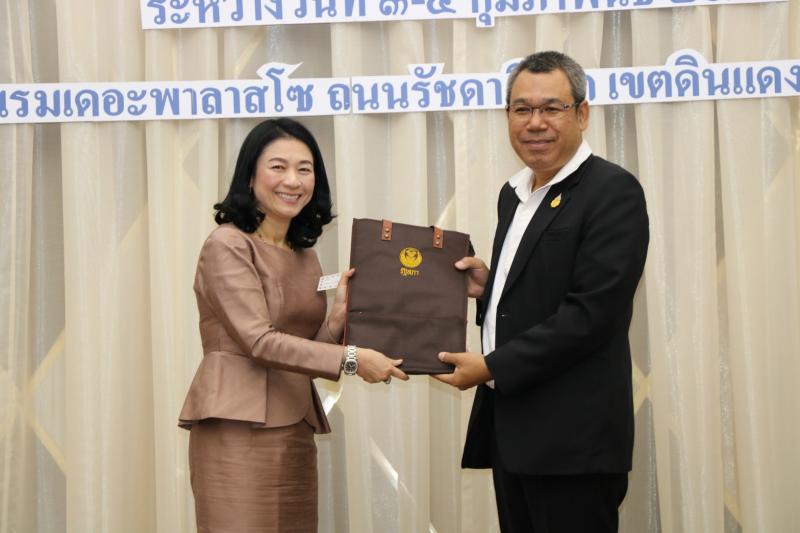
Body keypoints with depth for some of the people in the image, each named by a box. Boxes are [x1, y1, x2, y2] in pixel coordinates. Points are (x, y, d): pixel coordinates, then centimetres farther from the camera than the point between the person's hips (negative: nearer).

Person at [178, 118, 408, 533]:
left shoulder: (305, 257, 15)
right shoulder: (227, 245, -7)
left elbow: (307, 350, 13)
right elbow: (259, 342, -15)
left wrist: (340, 315, -4)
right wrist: (352, 359, -17)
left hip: (296, 433, 7)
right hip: (238, 433, -7)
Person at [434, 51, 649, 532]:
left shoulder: (612, 191, -10)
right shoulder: (514, 193, 16)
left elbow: (592, 313, -18)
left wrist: (493, 367, -15)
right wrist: (489, 286, 3)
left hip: (572, 438, -8)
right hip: (512, 428, 8)